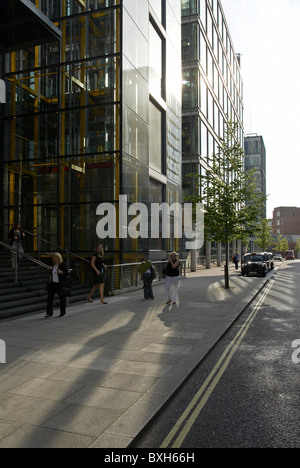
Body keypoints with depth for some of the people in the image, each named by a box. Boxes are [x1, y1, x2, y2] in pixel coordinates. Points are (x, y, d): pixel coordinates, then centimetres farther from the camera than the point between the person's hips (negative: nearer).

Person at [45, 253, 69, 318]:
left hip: (60, 284, -5)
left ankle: (63, 312, 20)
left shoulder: (63, 265, -7)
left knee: (62, 298, 7)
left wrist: (62, 272, -24)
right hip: (52, 283, 5)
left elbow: (68, 273, -8)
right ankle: (49, 313, 1)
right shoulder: (53, 265, 11)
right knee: (50, 298, -3)